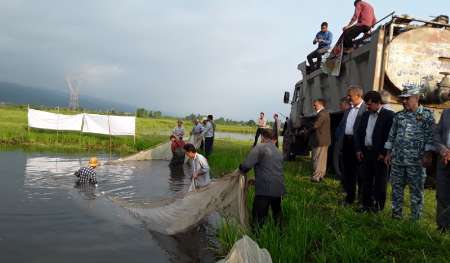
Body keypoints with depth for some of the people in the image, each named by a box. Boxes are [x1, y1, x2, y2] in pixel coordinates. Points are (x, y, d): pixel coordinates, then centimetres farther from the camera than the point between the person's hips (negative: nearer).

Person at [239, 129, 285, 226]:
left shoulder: (259, 148, -5)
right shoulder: (278, 151, 17)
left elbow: (246, 166, -15)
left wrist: (241, 169, 8)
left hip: (264, 190, -7)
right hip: (279, 188, 7)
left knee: (257, 221, -1)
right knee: (277, 213, 25)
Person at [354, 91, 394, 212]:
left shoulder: (389, 115, -8)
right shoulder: (365, 114, 12)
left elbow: (390, 135, -13)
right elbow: (359, 133, 15)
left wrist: (384, 153, -14)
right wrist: (358, 149, 6)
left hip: (379, 154, -6)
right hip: (365, 152, 6)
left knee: (380, 181, 4)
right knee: (366, 180, 11)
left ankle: (378, 205, 15)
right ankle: (366, 204, 22)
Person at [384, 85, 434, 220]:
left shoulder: (427, 114, -1)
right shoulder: (398, 115, 11)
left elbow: (430, 136, -6)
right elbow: (391, 135, 14)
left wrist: (428, 155, -13)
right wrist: (388, 153, 11)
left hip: (416, 160, -4)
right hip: (397, 159, 5)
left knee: (416, 190, 3)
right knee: (396, 187, 11)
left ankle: (415, 218, 13)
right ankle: (396, 215, 22)